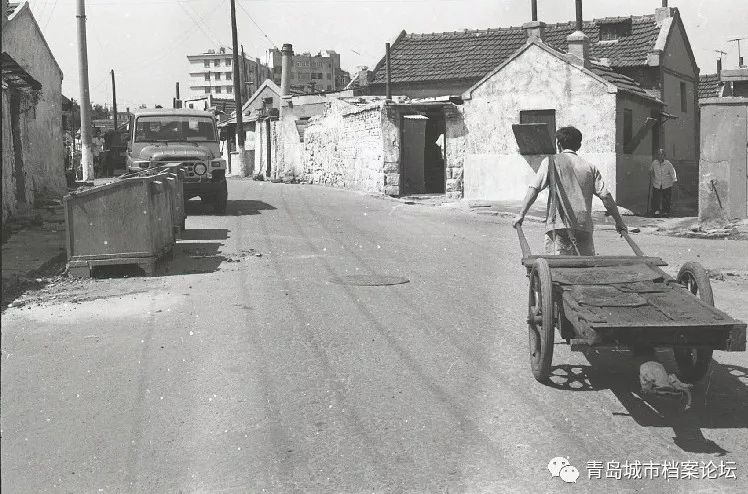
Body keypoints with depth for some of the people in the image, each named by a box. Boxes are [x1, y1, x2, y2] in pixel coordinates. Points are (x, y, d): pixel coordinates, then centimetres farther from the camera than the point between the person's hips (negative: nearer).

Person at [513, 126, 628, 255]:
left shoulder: (551, 161, 6)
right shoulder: (590, 167, 14)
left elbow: (534, 189, -4)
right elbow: (605, 196, 8)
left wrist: (521, 214, 0)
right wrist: (619, 221, 15)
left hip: (558, 225, -3)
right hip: (584, 225, 3)